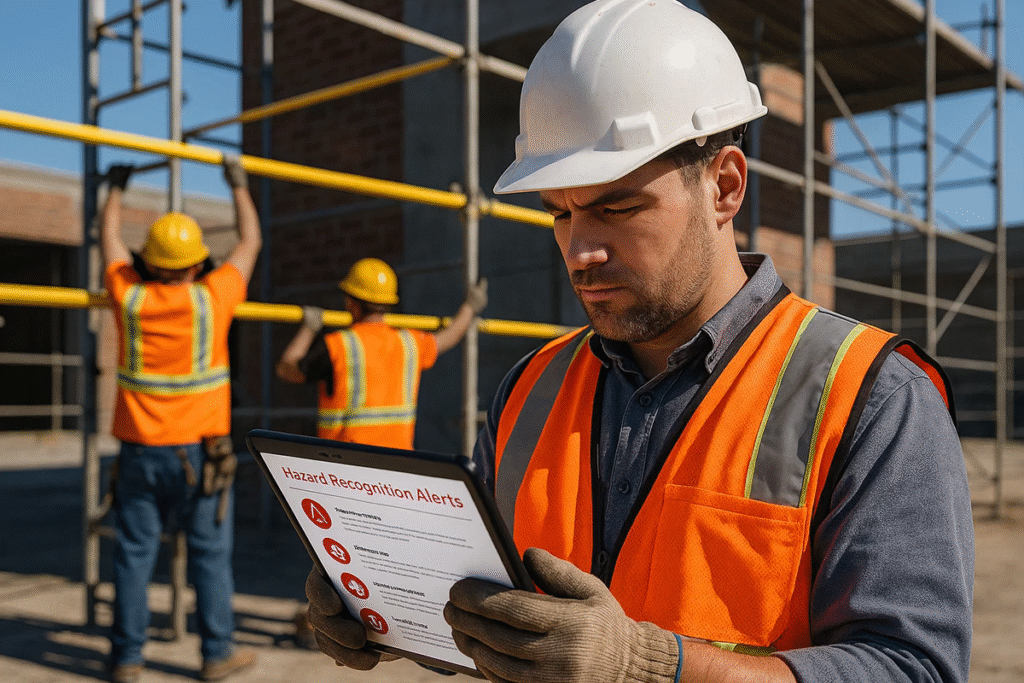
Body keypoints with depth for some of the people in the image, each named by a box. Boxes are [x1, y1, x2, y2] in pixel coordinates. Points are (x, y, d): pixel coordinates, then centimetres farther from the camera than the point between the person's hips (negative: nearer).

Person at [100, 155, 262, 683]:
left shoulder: (129, 296, -2)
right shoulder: (210, 297, -7)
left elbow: (109, 240, 18)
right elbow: (250, 243, 9)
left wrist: (116, 188, 34)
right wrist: (239, 186, 23)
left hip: (139, 451, 2)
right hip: (199, 451, -2)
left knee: (134, 553, 9)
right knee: (210, 552, 6)